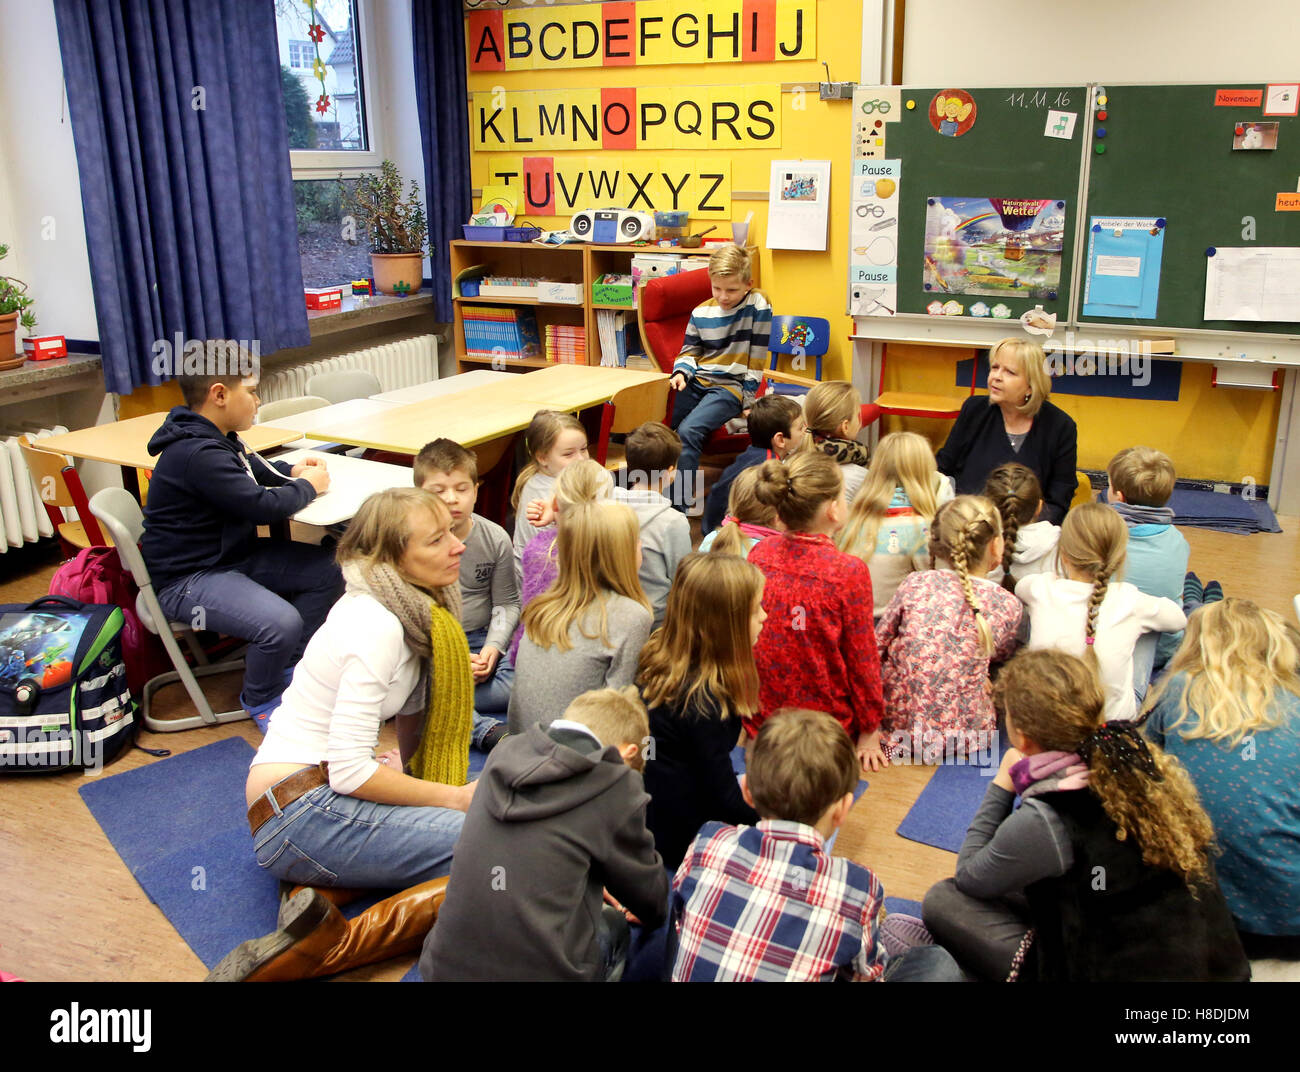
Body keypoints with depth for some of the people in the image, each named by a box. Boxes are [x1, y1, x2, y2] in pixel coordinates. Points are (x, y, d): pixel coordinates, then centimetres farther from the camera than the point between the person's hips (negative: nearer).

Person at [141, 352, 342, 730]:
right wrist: (307, 486, -8)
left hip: (231, 554, 11)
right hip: (189, 579, -11)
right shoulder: (198, 455, -26)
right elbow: (262, 506, -27)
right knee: (281, 622, -32)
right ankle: (260, 700, 0)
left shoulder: (216, 437, 8)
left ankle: (285, 667, 18)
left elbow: (251, 468, 28)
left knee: (328, 570, 5)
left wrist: (291, 470, 8)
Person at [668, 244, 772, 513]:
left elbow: (757, 356, -4)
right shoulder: (701, 313, 8)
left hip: (730, 386, -5)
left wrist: (748, 398, -5)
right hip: (696, 381, 5)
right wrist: (681, 372, -4)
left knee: (688, 431, -29)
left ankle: (678, 509, -25)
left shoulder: (758, 305, -6)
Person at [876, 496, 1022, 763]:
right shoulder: (1007, 605, -4)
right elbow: (1000, 654, 13)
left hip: (898, 727, 1)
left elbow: (877, 648, 0)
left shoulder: (914, 584, -5)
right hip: (964, 738, 0)